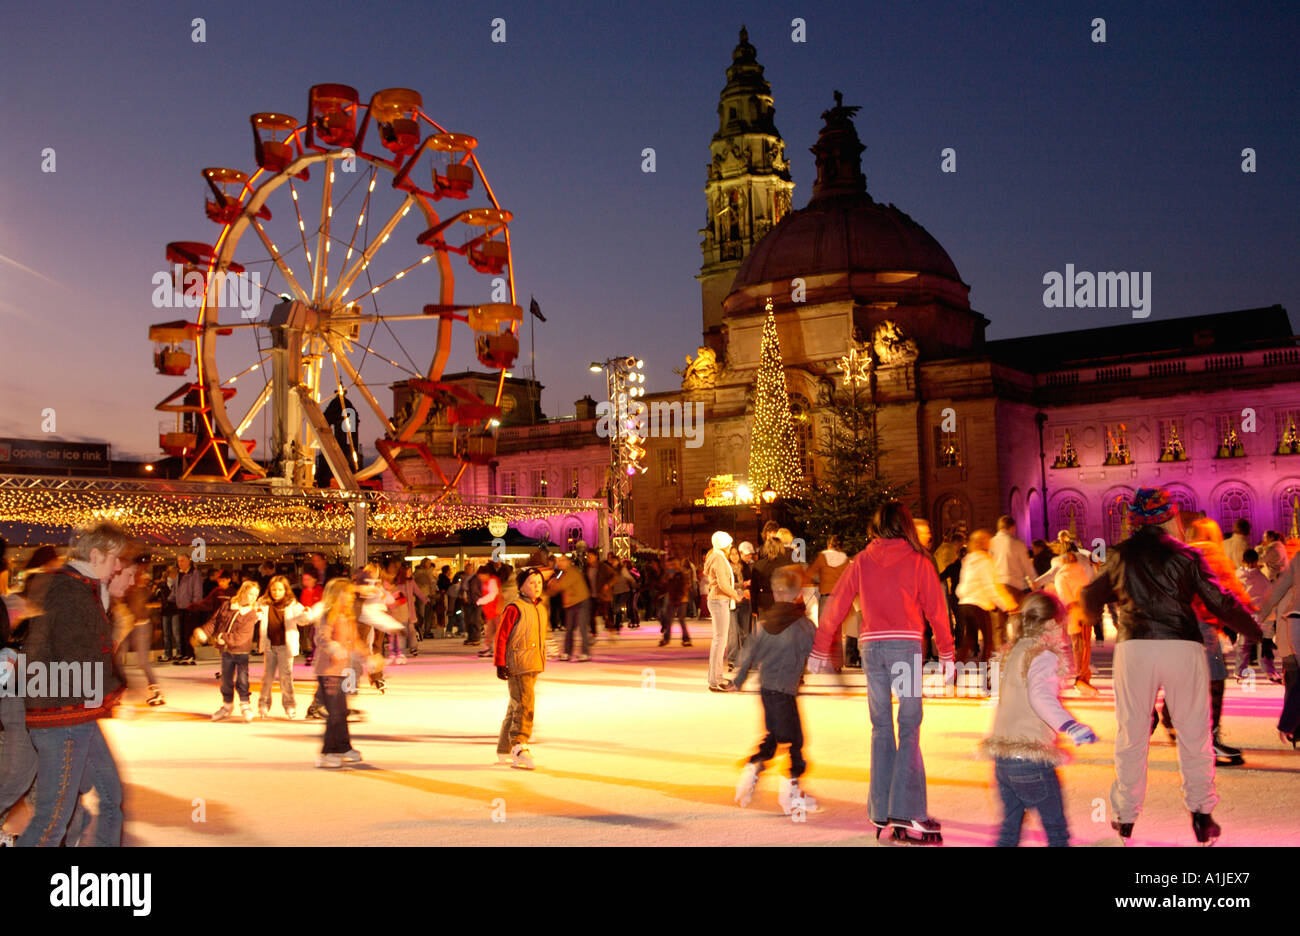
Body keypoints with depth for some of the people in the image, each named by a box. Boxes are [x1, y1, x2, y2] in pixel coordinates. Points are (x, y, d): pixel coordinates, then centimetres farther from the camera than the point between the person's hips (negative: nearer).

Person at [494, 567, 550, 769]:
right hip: (517, 665, -8)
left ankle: (504, 750, 27)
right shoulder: (514, 608, -12)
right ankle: (519, 746, -21)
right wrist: (500, 664, -14)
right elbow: (501, 636, -12)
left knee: (516, 706, 16)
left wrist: (541, 660, 24)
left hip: (534, 665, 8)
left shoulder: (541, 608, 13)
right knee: (525, 703, -18)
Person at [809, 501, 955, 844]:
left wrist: (820, 651, 18)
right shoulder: (918, 561, 3)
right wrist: (947, 656, 11)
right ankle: (906, 813, -9)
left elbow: (836, 606, 10)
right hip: (907, 645, -3)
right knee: (909, 728, -1)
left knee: (880, 727, 11)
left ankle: (880, 812, 14)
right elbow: (936, 610, 3)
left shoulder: (861, 561, 9)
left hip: (871, 646, 3)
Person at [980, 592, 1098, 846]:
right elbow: (1040, 695, -31)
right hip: (1031, 759, -7)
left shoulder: (1012, 651, 13)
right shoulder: (1043, 655, -11)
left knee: (1010, 826, 15)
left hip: (1002, 758, 8)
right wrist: (1069, 725, -46)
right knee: (1056, 829, 5)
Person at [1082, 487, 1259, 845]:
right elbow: (1220, 604, -1)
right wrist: (1256, 630, 11)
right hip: (1183, 647, -1)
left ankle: (1125, 818, 13)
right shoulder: (1186, 555, 3)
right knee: (1194, 734, 10)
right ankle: (1201, 815, 11)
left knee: (1131, 735, 9)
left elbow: (1092, 597, 17)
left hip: (1133, 648, 1)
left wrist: (1092, 616, 38)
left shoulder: (1119, 555, 8)